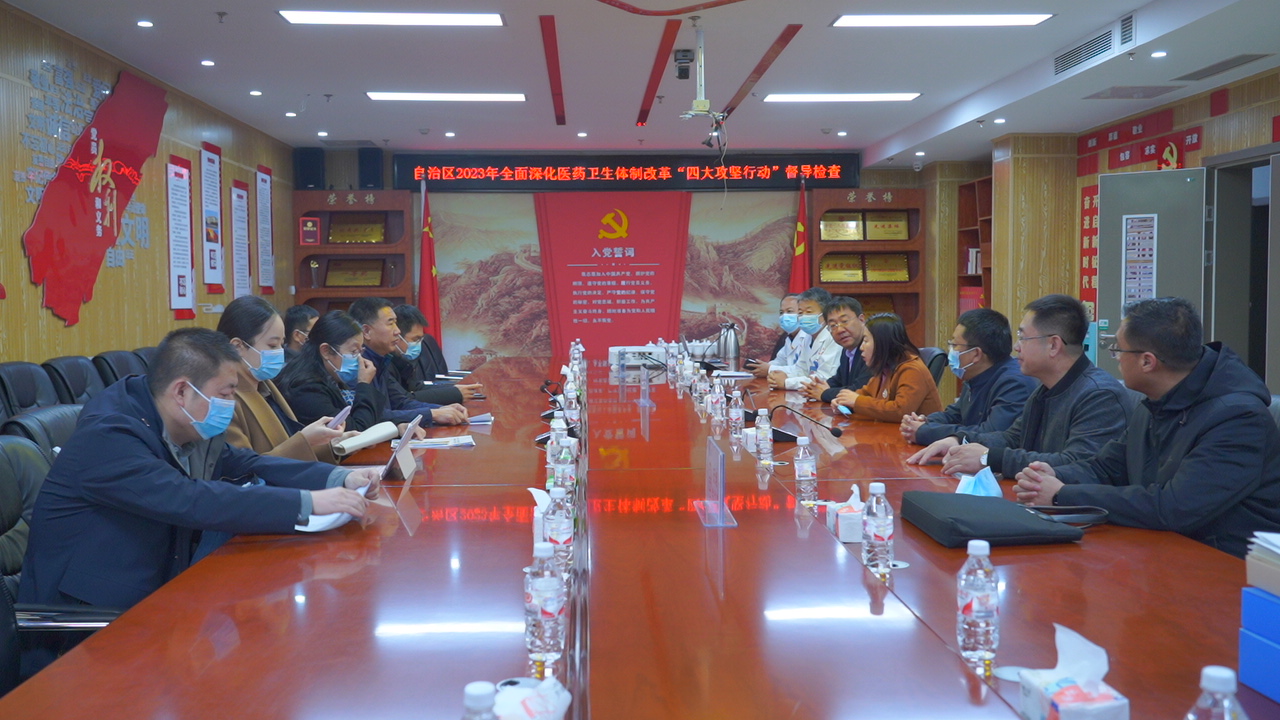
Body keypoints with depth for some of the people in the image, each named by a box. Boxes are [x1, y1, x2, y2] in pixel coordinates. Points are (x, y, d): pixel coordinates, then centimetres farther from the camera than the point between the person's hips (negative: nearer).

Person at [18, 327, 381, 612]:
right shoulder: (108, 435, -24)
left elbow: (243, 464, 6)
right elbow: (191, 501, -35)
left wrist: (339, 478, -8)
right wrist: (308, 503, -35)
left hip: (151, 596, 8)